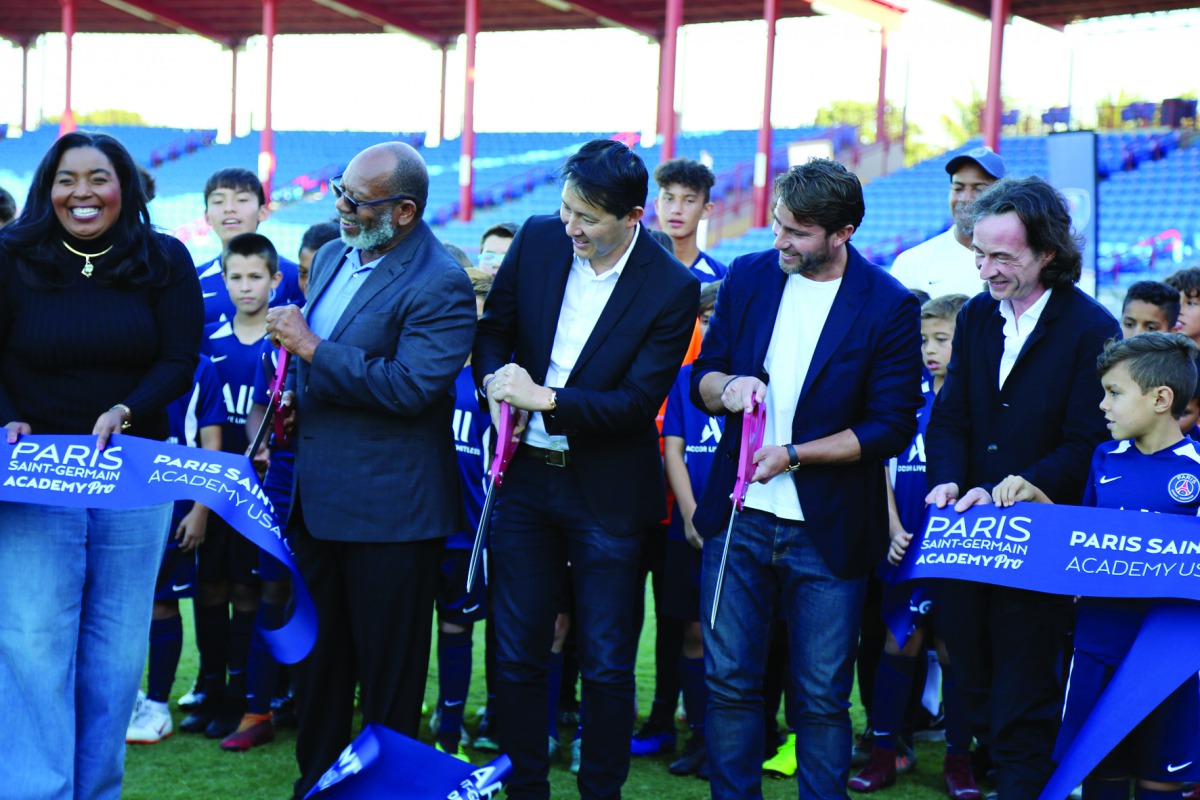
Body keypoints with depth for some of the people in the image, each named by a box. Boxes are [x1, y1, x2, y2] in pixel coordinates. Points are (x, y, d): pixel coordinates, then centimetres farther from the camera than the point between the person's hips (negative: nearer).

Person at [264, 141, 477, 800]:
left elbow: (411, 385, -28)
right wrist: (295, 397, 7)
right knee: (317, 657, 18)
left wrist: (312, 350, -23)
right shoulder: (333, 257, 10)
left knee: (388, 672, 4)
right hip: (315, 495, 8)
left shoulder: (439, 285, -17)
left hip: (387, 510, -8)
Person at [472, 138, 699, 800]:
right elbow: (493, 328, 10)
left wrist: (544, 399, -23)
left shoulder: (672, 289, -14)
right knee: (516, 656, 10)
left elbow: (638, 402, -16)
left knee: (606, 665, 5)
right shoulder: (537, 239, -2)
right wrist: (495, 379, -10)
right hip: (524, 475, 4)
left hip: (607, 493, -3)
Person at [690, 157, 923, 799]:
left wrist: (793, 454, -16)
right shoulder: (748, 276, 3)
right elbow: (702, 380, 10)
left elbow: (892, 427, -9)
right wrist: (726, 385, -14)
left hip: (827, 530, -3)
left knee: (822, 699, 5)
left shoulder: (888, 306, -8)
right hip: (739, 515, 3)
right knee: (729, 682, 7)